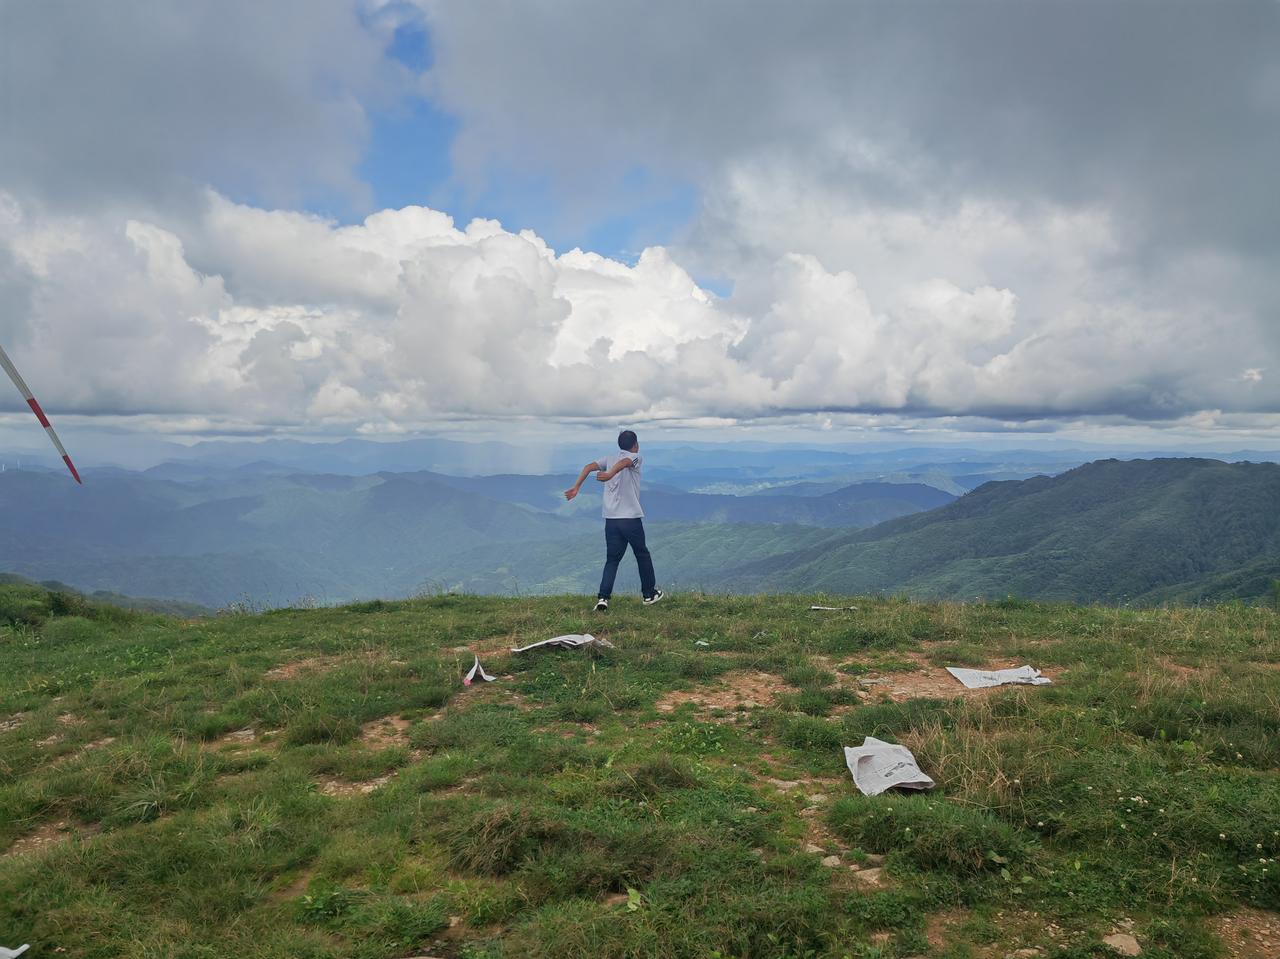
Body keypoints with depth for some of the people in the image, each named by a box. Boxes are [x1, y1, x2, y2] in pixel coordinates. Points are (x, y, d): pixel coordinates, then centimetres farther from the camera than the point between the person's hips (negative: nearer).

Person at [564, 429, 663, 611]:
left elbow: (589, 467, -1)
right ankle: (649, 594, 26)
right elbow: (623, 462, -23)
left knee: (612, 559, 8)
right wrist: (610, 474, -40)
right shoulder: (635, 457, 0)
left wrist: (576, 487, -6)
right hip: (632, 518, -4)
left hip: (611, 519, 4)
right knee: (642, 555, 15)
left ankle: (603, 598, -7)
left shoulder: (610, 458, 14)